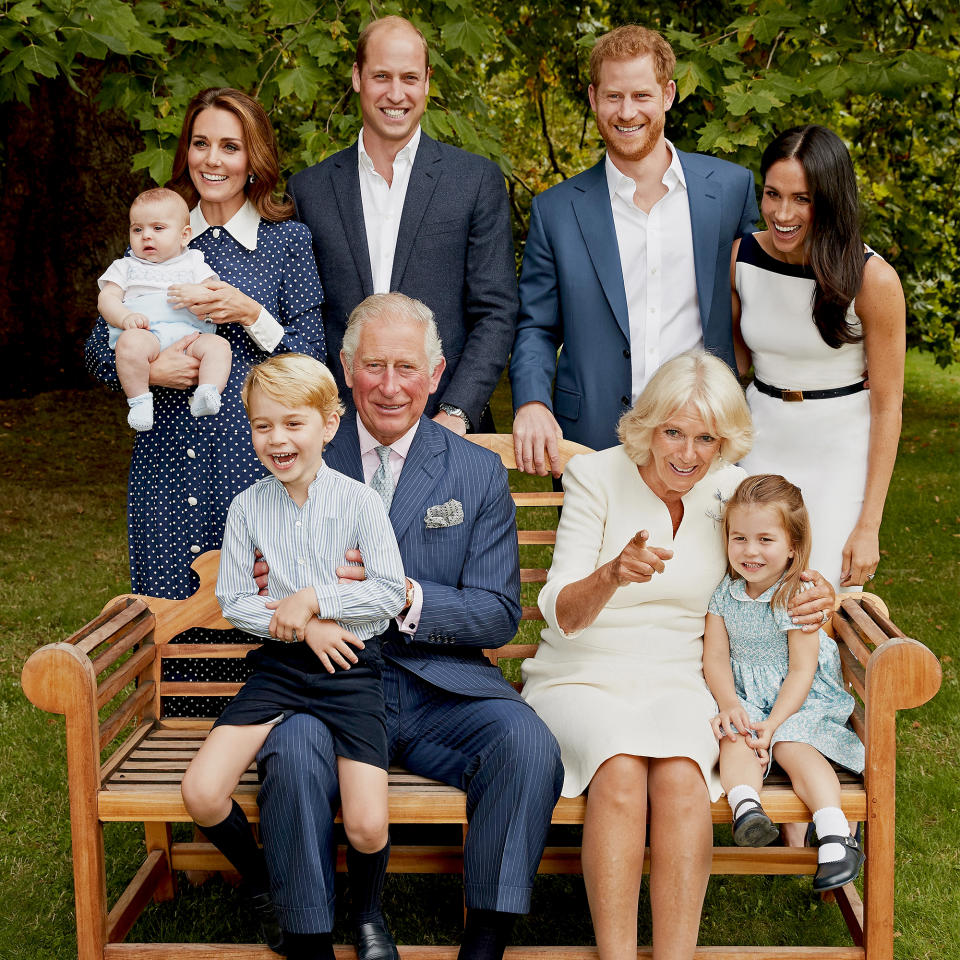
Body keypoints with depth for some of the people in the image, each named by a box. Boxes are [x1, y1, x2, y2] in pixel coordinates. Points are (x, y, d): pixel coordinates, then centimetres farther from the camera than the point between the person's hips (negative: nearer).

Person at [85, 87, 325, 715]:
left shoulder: (289, 240, 5)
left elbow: (313, 358, 1)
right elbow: (100, 349, 13)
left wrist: (249, 314, -13)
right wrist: (147, 368, -8)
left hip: (255, 458, -3)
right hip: (168, 458, 3)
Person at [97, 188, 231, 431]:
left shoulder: (193, 262, 27)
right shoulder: (125, 267, 27)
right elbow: (107, 299, 12)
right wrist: (125, 317, -12)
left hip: (189, 334, 1)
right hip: (145, 334, -1)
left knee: (218, 345, -29)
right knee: (130, 343, -37)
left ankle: (205, 396, -43)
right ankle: (140, 401, -31)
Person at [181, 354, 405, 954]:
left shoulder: (359, 501, -4)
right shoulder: (248, 507, 3)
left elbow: (392, 592, -7)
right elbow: (233, 601, 5)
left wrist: (313, 600, -13)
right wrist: (299, 626, -9)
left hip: (350, 665, -3)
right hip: (280, 665, 3)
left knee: (368, 828, -18)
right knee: (202, 795, -16)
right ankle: (263, 889, 15)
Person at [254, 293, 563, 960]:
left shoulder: (479, 473, 8)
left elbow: (498, 614, 2)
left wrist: (405, 597, -16)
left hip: (438, 686, 1)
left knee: (528, 744, -27)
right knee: (295, 750, -32)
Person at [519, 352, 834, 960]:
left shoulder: (732, 491, 4)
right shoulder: (596, 476, -5)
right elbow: (560, 614, -11)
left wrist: (819, 597, -7)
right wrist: (613, 575, -34)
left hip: (679, 684, 2)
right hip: (582, 680, -2)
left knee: (679, 774, -31)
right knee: (622, 768, -33)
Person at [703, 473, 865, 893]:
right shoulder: (723, 593, 1)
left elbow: (801, 671, -13)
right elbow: (715, 658, 0)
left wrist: (772, 723, -24)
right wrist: (728, 703, -19)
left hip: (798, 699, -3)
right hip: (744, 696, 3)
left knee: (794, 746, -30)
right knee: (737, 739, -29)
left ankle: (834, 833, -43)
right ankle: (745, 806, -53)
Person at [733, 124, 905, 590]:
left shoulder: (873, 280, -16)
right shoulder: (742, 258, -5)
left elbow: (886, 406, -11)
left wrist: (868, 526, -12)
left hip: (841, 456, -3)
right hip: (761, 443, 3)